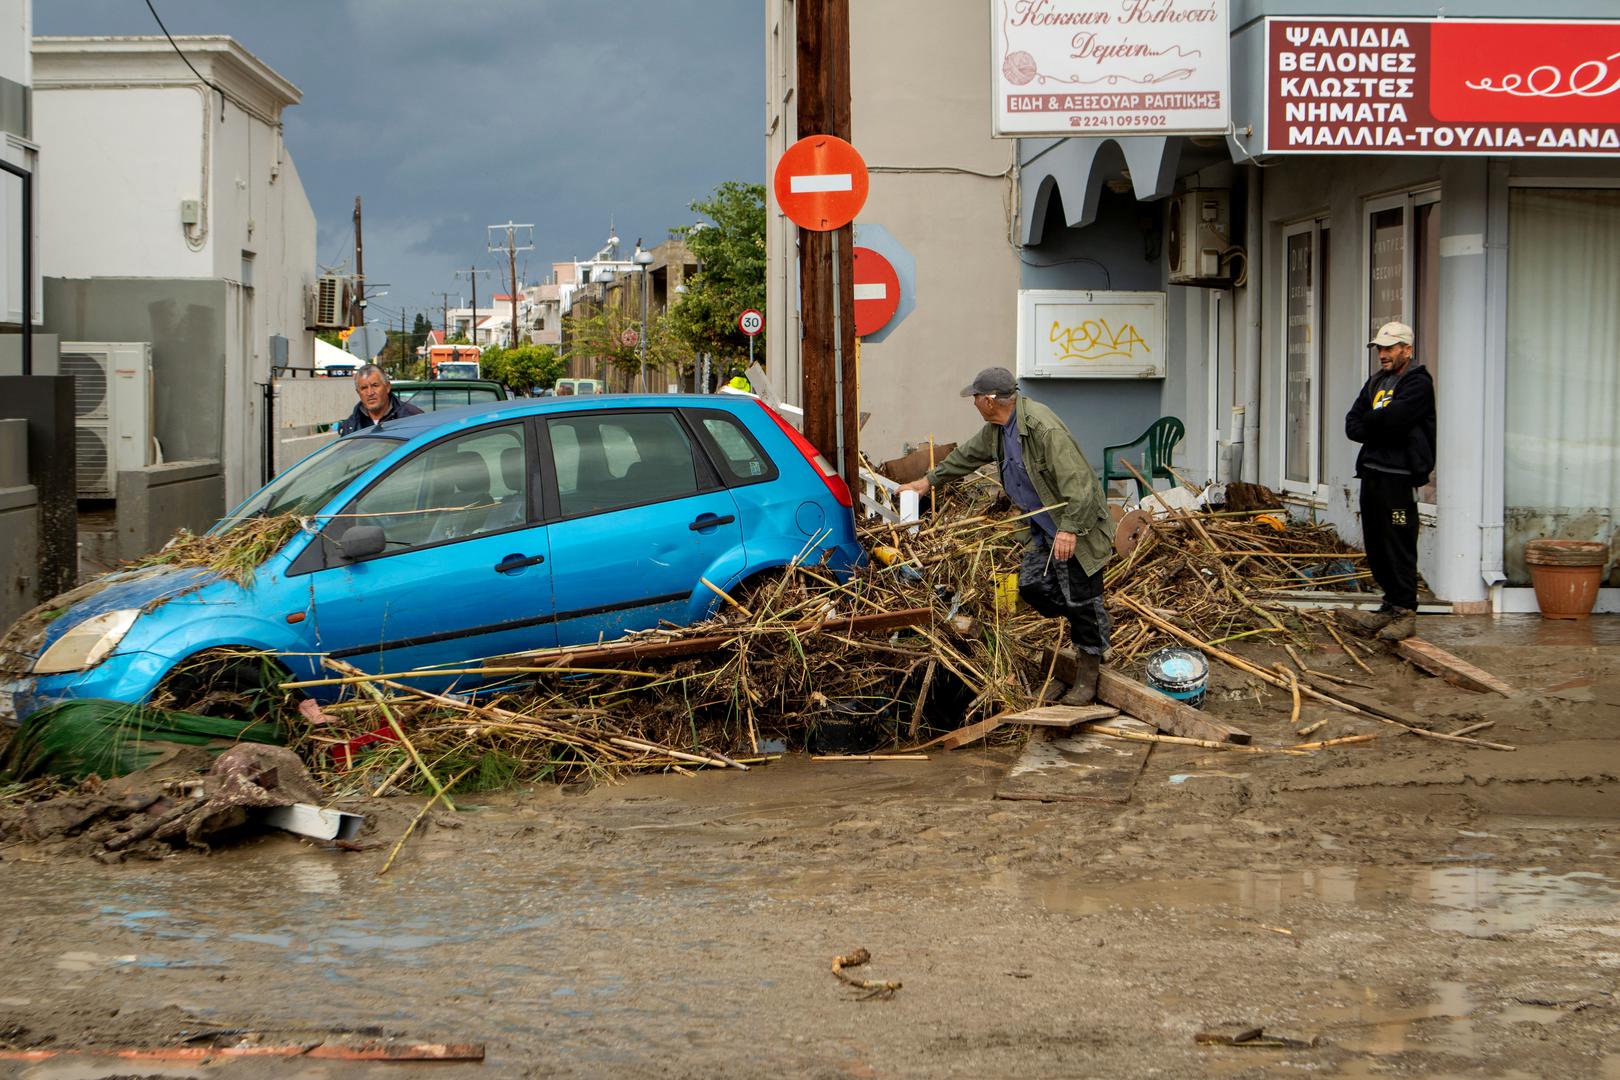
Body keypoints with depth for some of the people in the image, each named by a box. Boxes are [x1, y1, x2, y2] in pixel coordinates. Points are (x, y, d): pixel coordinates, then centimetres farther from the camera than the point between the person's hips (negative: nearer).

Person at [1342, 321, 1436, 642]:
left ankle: (1405, 613, -3)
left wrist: (1370, 421, 1)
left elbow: (1392, 418, -20)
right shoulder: (1377, 382, 20)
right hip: (1372, 471, 9)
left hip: (1399, 477, -9)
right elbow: (1352, 424, 13)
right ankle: (1390, 607, 19)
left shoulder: (1418, 383, -7)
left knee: (1399, 547, -7)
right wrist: (1380, 430, -5)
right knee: (1376, 546, 10)